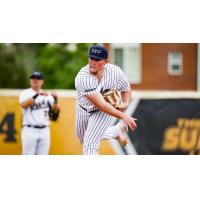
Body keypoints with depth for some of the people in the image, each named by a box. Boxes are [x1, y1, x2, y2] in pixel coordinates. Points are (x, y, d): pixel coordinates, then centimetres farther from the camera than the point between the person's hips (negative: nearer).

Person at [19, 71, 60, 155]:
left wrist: (55, 99, -16)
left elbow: (55, 109, 3)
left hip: (44, 131, 4)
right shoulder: (25, 93, 1)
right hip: (30, 130, -4)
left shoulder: (47, 95, 13)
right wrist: (37, 95, -29)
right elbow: (24, 105, -20)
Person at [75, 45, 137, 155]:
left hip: (106, 110, -1)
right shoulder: (82, 78, -35)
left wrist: (125, 103, -24)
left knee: (90, 144, -15)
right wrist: (123, 116, -44)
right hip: (83, 110, 1)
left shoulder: (115, 71, -24)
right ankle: (117, 130, 44)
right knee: (84, 141, 25)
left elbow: (126, 89, -3)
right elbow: (100, 104, -39)